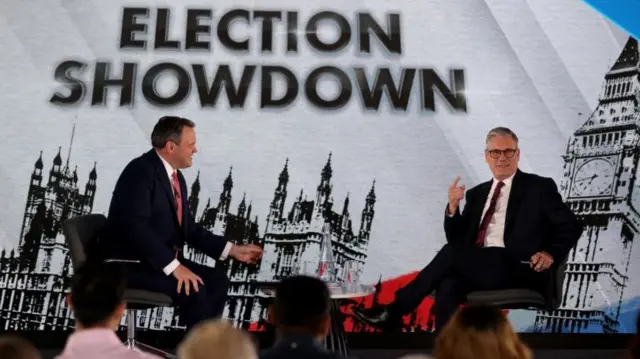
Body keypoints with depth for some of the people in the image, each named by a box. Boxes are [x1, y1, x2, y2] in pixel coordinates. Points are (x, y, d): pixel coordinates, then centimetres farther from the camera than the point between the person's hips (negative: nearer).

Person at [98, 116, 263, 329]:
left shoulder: (176, 177, 11)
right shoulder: (141, 171, -17)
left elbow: (189, 229, 14)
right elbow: (136, 226, -28)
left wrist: (233, 250, 6)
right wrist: (174, 266, -31)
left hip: (162, 260, 9)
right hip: (128, 264, -9)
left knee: (217, 279, -3)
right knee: (193, 289, -24)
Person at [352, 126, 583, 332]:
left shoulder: (540, 187, 9)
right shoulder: (477, 194, 21)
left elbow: (571, 227, 6)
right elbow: (457, 240, 16)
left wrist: (551, 253, -12)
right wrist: (453, 207, -2)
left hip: (519, 271, -4)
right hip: (476, 268, 4)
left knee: (450, 253, -26)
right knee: (448, 286, -32)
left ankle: (395, 309, -17)